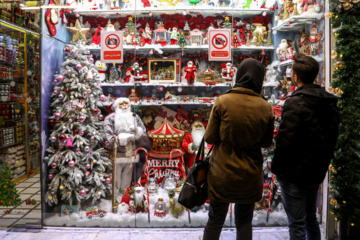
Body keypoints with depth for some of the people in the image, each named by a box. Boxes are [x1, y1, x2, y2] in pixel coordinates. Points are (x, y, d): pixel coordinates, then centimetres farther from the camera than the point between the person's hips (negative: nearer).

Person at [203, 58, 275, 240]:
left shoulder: (222, 101, -14)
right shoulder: (265, 107, -8)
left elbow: (209, 138, -9)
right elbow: (266, 143, 2)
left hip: (222, 173, -1)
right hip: (250, 176, 2)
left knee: (215, 221, 16)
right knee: (244, 222, 20)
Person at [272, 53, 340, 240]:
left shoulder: (295, 103, -20)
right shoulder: (330, 103, 5)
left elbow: (285, 139, -23)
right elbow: (332, 138, 11)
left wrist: (277, 167, -9)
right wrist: (322, 164, 18)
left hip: (294, 173, -8)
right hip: (317, 172, 8)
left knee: (297, 224, 5)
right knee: (311, 218, 24)